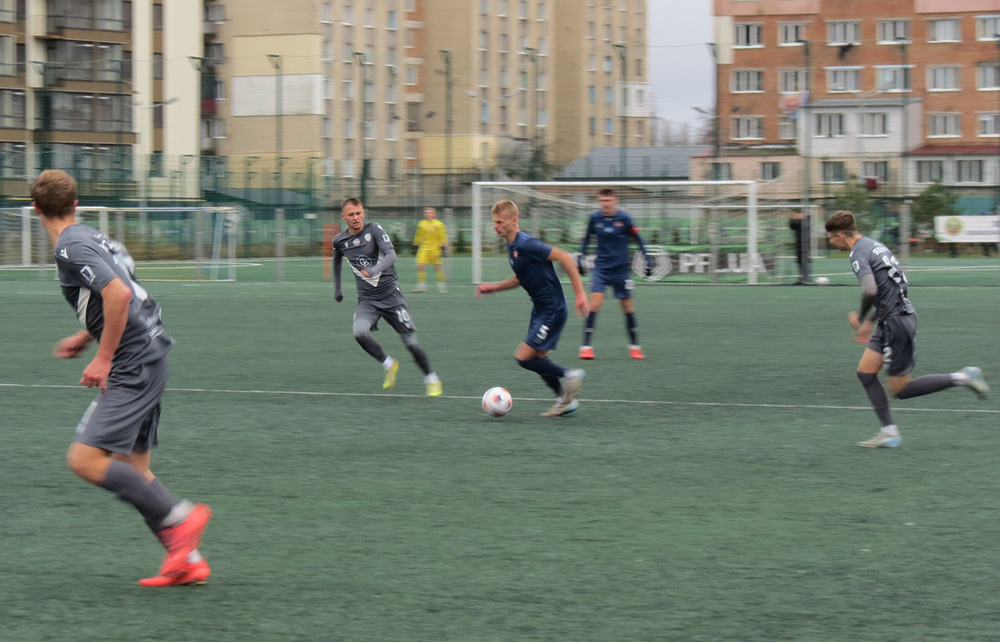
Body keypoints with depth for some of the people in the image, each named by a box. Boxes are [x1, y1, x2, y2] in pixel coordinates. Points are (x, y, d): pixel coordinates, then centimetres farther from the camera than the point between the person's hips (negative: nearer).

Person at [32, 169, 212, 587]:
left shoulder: (70, 247, -13)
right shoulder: (93, 238, 16)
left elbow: (119, 293, -25)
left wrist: (104, 357, -19)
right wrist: (85, 338, 28)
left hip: (133, 366, -10)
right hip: (148, 360, 10)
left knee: (85, 459, -15)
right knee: (132, 467, 12)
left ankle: (178, 517, -13)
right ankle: (186, 560, 10)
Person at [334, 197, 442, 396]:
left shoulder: (374, 229, -9)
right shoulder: (340, 241, 3)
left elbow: (391, 255, -21)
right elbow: (337, 262, 26)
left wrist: (375, 269, -39)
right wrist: (337, 289, 28)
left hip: (390, 294, -2)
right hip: (367, 299, 2)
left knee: (411, 342, -3)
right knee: (359, 332, -28)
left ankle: (430, 378, 21)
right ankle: (388, 364, -4)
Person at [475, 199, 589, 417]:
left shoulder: (526, 244, -21)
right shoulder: (512, 246, 9)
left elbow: (564, 257, -23)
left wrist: (579, 293, -24)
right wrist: (493, 288, 15)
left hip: (552, 311, -10)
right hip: (540, 309, 10)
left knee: (524, 357, -9)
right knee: (538, 360, 13)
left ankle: (569, 376, 6)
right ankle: (566, 400, 25)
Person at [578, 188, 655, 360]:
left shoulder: (624, 218, -8)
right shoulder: (595, 218, -3)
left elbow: (638, 239, 1)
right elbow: (587, 238, 13)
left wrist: (648, 259, -1)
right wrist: (581, 258, 12)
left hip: (621, 268, 0)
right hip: (601, 267, 0)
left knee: (628, 306, 6)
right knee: (595, 302, -15)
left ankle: (634, 346, 21)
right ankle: (586, 346, -12)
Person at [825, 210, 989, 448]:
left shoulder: (859, 253, -16)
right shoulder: (873, 245, 15)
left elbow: (870, 291, -30)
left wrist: (860, 319, -12)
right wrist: (871, 321, 25)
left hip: (896, 322, -10)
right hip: (893, 320, 10)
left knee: (900, 389, 0)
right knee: (865, 373, 10)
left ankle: (962, 378, -1)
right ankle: (889, 433, 8)